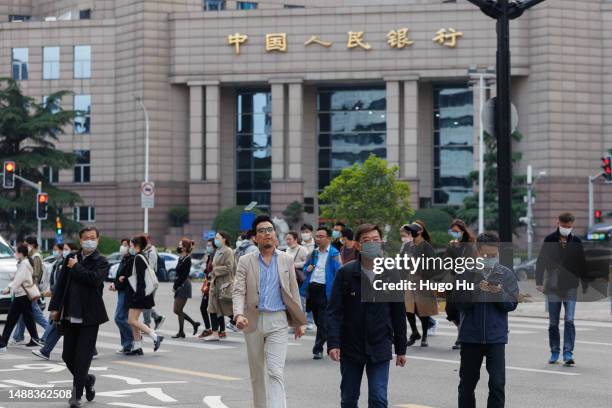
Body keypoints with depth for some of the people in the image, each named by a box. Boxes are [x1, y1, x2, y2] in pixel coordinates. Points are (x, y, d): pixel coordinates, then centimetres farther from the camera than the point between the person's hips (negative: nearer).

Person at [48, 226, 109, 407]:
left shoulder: (101, 261, -4)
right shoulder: (71, 258, 9)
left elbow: (94, 279, -23)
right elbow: (61, 283, 11)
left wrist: (76, 267, -11)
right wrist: (55, 307, 6)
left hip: (89, 317, -5)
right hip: (70, 316, 5)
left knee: (83, 357, -4)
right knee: (68, 356, 9)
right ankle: (86, 379, 33)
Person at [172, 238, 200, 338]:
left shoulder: (187, 259, -14)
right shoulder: (181, 258, 13)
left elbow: (184, 275, -17)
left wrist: (175, 286, -13)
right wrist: (175, 285, 7)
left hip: (184, 285, -9)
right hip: (180, 286, 9)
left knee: (178, 310, -4)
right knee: (177, 310, 10)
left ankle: (181, 332, 4)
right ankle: (194, 323, 18)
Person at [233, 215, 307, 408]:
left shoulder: (286, 260, 6)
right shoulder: (246, 261, 3)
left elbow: (293, 292, 10)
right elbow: (238, 292, -3)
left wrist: (299, 321, 10)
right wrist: (239, 314, -21)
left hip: (278, 321, -1)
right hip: (253, 321, 1)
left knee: (275, 372, -13)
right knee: (257, 373, 11)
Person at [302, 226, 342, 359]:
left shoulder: (334, 254, -3)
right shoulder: (314, 253, 16)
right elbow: (305, 267, 29)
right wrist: (307, 269, 4)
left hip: (325, 289, -7)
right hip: (312, 287, 7)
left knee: (323, 321, -7)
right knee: (317, 320, 12)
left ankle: (318, 349, -4)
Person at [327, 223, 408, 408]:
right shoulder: (345, 273, -4)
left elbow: (399, 314, 6)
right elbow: (334, 311, -6)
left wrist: (401, 349, 8)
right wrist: (333, 343, -16)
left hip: (380, 348, 0)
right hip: (350, 347, 0)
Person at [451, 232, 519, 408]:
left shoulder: (506, 274, 1)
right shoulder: (466, 274, -3)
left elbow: (512, 304, -2)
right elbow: (458, 302, -8)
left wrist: (499, 293, -20)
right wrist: (476, 291, -21)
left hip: (496, 337, 0)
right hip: (470, 336, 1)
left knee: (497, 384, -6)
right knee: (467, 383, 13)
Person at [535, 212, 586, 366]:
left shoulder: (576, 241, 3)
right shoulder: (549, 240, 1)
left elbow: (582, 264, 9)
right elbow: (541, 261, 2)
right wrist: (539, 282, -4)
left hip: (571, 287, 0)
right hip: (553, 286, 0)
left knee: (569, 320, -9)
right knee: (553, 322, 7)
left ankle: (568, 353, -9)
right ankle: (554, 352, 17)